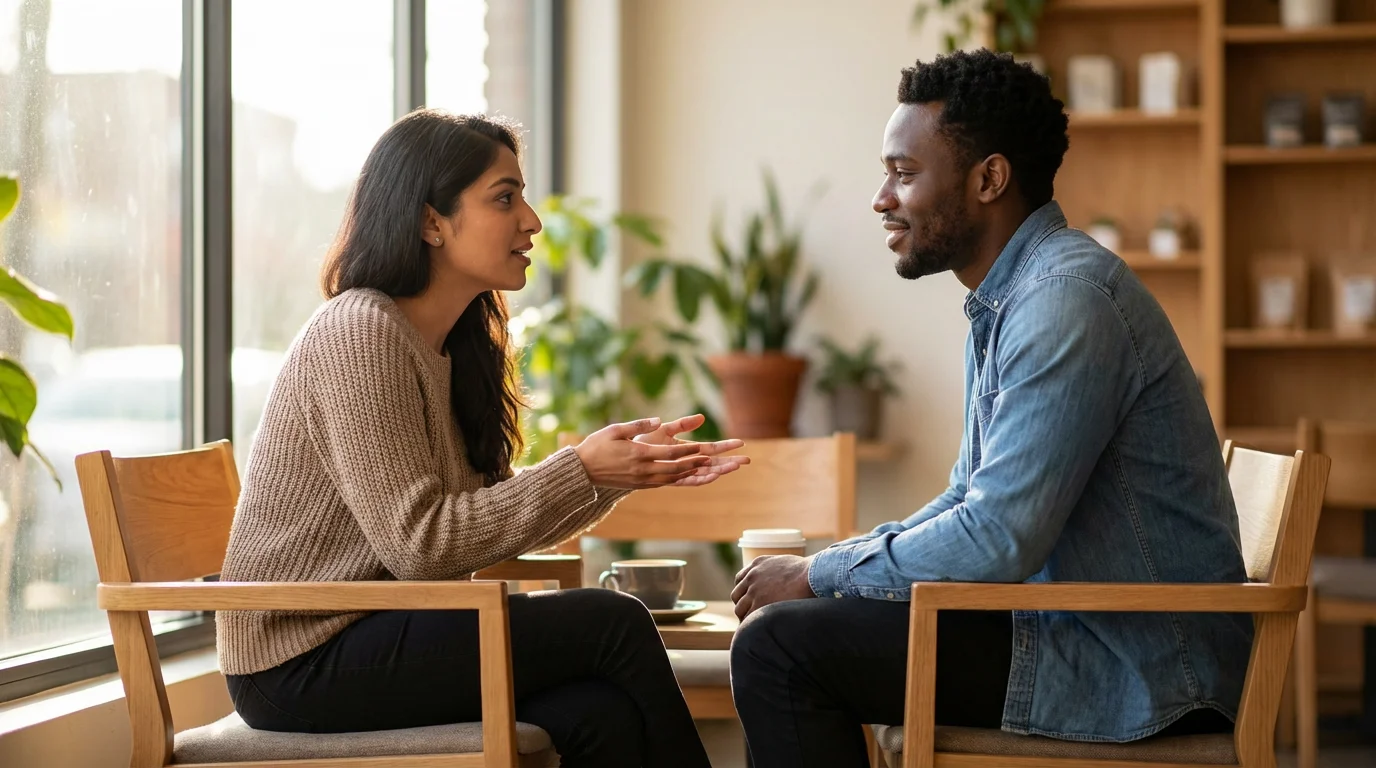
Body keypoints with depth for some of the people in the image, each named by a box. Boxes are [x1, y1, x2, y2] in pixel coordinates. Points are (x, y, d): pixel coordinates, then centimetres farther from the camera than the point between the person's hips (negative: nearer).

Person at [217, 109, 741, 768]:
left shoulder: (454, 347, 13)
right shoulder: (359, 333, -15)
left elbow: (500, 519, 11)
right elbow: (416, 542, -21)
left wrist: (629, 468, 0)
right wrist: (581, 471, -19)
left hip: (374, 631, 7)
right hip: (304, 660, -7)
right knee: (614, 625, -15)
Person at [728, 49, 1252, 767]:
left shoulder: (1065, 300, -19)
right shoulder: (1005, 299, 14)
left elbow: (998, 539, -25)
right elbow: (972, 500, 21)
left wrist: (820, 574, -12)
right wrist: (833, 563, 6)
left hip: (1127, 674, -10)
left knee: (781, 646, -16)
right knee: (786, 623, 13)